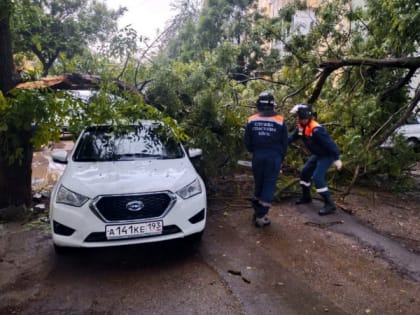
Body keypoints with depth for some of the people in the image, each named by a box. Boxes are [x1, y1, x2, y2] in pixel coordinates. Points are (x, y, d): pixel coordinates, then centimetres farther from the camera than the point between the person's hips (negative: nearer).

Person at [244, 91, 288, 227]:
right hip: (274, 157, -2)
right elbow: (284, 143, 2)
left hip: (257, 156, 2)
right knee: (269, 185, 4)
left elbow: (247, 142, 4)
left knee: (258, 183, 17)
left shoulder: (251, 120, -2)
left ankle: (257, 211, 28)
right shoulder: (280, 121, -5)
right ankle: (261, 216, 2)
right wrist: (281, 158, 16)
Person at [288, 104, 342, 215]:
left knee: (317, 177, -19)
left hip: (327, 155, -9)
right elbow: (292, 137, 7)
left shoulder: (316, 129, -31)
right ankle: (306, 197, 33)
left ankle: (330, 204, -11)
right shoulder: (301, 127, -3)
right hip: (317, 155, 10)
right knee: (304, 173, 15)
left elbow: (329, 143, -30)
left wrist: (337, 158, -30)